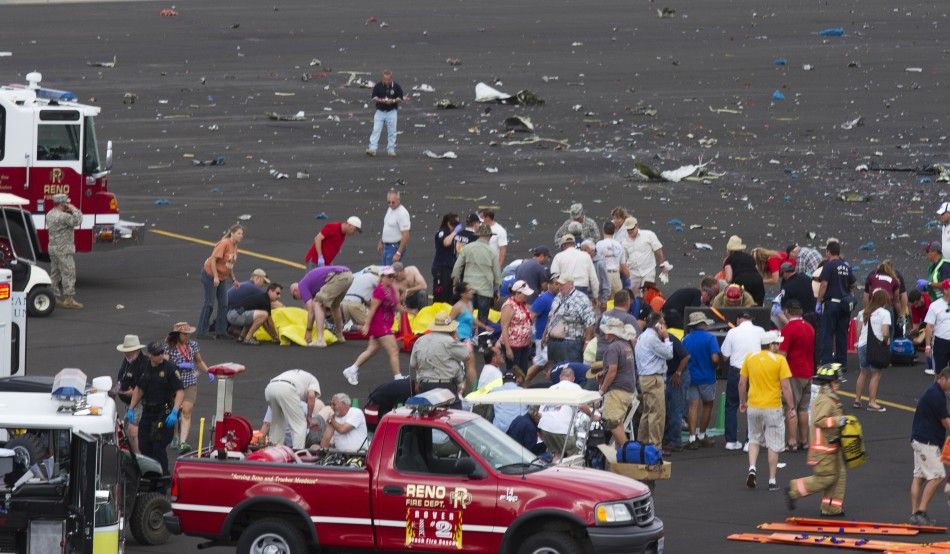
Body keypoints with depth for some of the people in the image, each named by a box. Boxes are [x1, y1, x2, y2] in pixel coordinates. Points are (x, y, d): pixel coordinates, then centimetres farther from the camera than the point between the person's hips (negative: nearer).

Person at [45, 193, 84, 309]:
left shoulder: (50, 214, 11)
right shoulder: (62, 216, -20)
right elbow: (77, 220, -22)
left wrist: (69, 211, 9)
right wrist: (74, 210, -10)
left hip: (53, 248, 10)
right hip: (63, 250, -10)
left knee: (55, 274, 14)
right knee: (68, 274, -7)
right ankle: (69, 299, -9)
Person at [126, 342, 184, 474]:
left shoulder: (170, 369, -12)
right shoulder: (145, 367, 5)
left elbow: (180, 391, -17)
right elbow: (139, 389, 18)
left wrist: (174, 412, -29)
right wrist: (131, 409, 12)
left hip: (164, 413, -6)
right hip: (147, 412, 6)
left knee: (158, 448, -11)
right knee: (144, 446, 8)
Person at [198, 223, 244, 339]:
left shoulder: (234, 247, 8)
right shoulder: (224, 243, -19)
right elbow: (213, 259, -23)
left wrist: (234, 279, 11)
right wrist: (216, 277, -25)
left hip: (222, 278, 8)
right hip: (210, 275, -8)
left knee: (223, 304, 5)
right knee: (209, 303, -4)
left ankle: (221, 332, 10)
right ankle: (202, 332, 3)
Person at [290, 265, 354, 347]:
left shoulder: (302, 286, 10)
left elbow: (311, 311, 5)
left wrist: (308, 331, 13)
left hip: (338, 277, -9)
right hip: (348, 275, 9)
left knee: (317, 304, 0)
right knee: (334, 305, 30)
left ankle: (320, 340, -10)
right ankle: (339, 336, 42)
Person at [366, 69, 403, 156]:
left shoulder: (396, 86, -2)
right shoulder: (378, 86, -1)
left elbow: (400, 99, 1)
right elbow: (374, 97, 1)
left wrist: (393, 101, -19)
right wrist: (380, 100, -19)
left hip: (391, 112, 0)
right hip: (380, 111, 0)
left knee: (391, 132, 1)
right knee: (376, 130, -9)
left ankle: (391, 149, 9)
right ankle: (372, 149, -15)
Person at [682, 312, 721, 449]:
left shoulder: (686, 339, 1)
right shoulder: (710, 338, -11)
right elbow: (715, 358, -20)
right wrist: (715, 366, 2)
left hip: (691, 376, 3)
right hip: (707, 377, -3)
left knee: (693, 406, 2)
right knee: (708, 405, 15)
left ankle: (692, 437, -8)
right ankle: (702, 436, 21)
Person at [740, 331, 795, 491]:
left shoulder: (750, 358, 2)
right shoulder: (779, 360, -10)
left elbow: (742, 383, 6)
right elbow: (785, 386, -13)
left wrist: (742, 402, 19)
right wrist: (791, 407, -6)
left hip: (753, 406, 4)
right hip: (773, 408, -4)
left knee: (754, 439, 21)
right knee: (774, 445, 5)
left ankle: (752, 468, 0)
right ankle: (772, 480, 7)